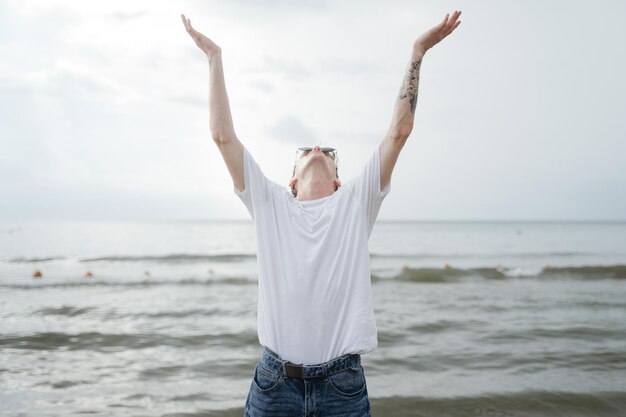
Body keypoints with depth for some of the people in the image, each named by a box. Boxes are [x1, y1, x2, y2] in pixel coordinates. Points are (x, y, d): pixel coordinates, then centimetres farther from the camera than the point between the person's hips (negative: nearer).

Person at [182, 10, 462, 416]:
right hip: (275, 380, 1)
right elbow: (223, 135, 4)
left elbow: (399, 131, 1)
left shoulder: (356, 202, 6)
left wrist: (418, 51, 1)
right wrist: (214, 55, 7)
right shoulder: (271, 204, 7)